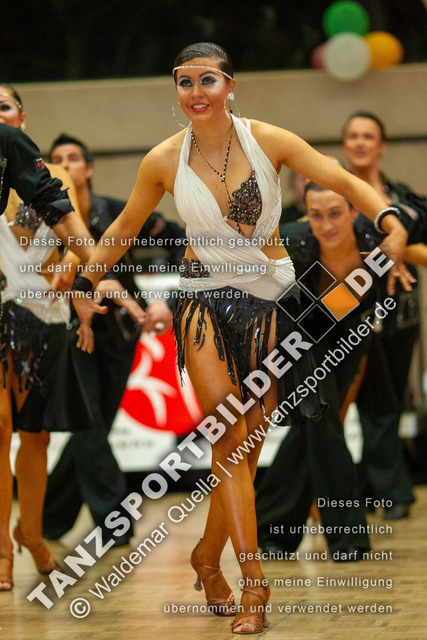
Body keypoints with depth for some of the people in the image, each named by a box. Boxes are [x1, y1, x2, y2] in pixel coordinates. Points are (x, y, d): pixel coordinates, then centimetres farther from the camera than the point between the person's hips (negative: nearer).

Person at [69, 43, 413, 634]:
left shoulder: (267, 140, -5)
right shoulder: (163, 161, -2)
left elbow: (345, 182, -6)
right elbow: (124, 227, 13)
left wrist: (392, 224, -21)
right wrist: (85, 282, 12)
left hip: (267, 302, 1)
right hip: (204, 302, -1)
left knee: (247, 445, 2)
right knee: (230, 436, -14)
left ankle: (209, 557, 26)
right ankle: (254, 584, -14)